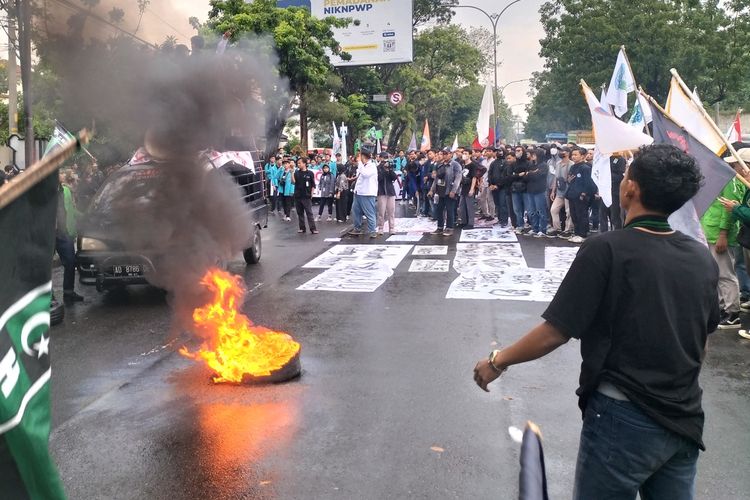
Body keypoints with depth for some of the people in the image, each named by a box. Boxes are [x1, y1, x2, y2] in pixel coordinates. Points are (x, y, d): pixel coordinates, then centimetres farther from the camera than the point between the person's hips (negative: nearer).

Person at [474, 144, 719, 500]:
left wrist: (498, 361, -2)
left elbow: (554, 333, -17)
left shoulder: (607, 249, -18)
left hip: (624, 418, -5)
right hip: (685, 421, 6)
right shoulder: (703, 257, 0)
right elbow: (700, 345, 12)